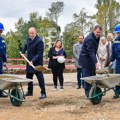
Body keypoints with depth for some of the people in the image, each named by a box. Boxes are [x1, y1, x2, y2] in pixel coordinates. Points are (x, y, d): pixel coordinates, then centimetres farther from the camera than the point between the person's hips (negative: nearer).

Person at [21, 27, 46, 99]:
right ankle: (30, 92, 29)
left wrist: (33, 60, -28)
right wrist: (23, 52, 13)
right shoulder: (28, 39, 7)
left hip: (37, 63, -8)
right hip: (29, 62, 8)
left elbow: (40, 54, -20)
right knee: (28, 77, 15)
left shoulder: (39, 41, -17)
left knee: (40, 77, -4)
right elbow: (26, 46, 27)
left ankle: (43, 93, 2)